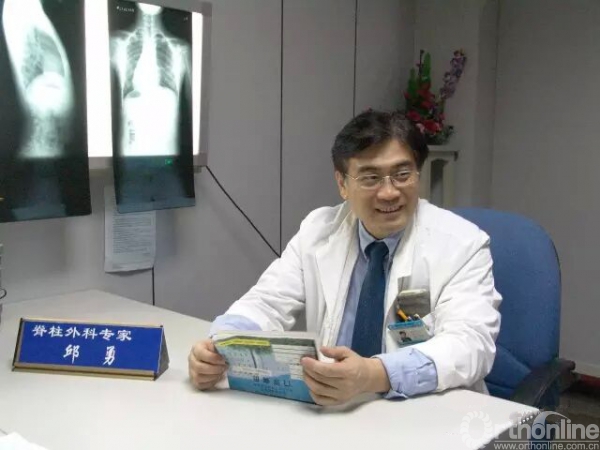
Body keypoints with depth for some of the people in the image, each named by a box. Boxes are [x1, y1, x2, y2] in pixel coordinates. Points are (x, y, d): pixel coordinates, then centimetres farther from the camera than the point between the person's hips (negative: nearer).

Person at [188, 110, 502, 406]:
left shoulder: (462, 244, -8)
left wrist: (375, 375, -36)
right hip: (330, 410, 2)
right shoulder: (317, 230, 2)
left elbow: (471, 342, -20)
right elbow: (268, 304, -1)